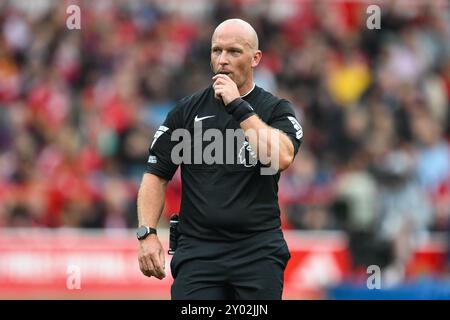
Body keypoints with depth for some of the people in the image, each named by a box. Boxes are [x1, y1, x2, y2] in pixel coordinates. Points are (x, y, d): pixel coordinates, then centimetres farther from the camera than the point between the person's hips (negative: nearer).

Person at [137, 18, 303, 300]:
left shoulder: (276, 110, 5)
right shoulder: (188, 110, 10)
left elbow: (281, 158, -16)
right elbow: (157, 175, 10)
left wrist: (238, 106, -12)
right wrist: (148, 234, -4)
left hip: (258, 248, -1)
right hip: (197, 249, 1)